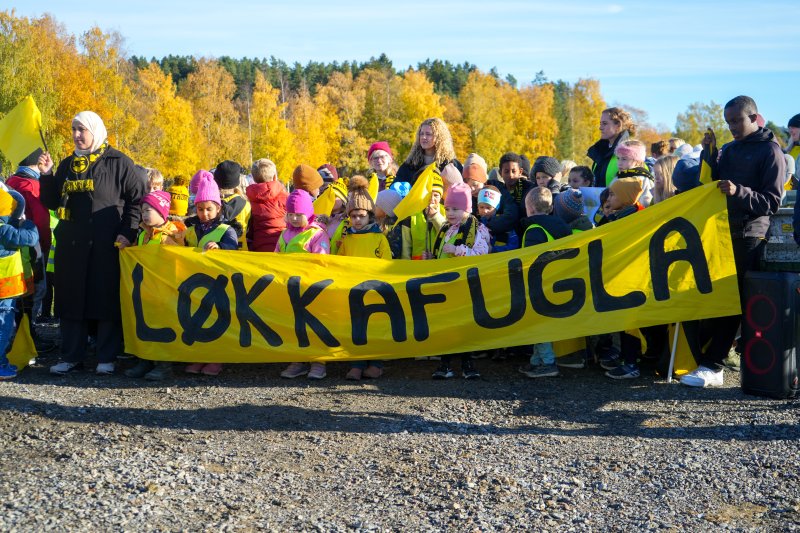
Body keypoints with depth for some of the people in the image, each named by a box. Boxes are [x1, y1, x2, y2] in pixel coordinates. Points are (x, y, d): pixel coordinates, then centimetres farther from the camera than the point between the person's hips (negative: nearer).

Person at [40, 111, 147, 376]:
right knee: (71, 300, 7)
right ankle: (72, 356, 16)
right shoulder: (68, 164, 13)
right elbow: (52, 202, 14)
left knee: (107, 300, 0)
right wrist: (47, 175, -2)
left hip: (107, 245, -5)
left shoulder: (117, 162, -2)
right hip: (71, 245, 5)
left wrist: (127, 232, -11)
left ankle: (107, 357, 8)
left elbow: (139, 196, -5)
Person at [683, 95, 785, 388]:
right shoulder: (729, 150, 18)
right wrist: (709, 154, 4)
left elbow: (772, 201, -6)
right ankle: (704, 359, 4)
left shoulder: (770, 151, -1)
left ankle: (711, 366, -4)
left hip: (748, 238, -6)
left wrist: (739, 192, -22)